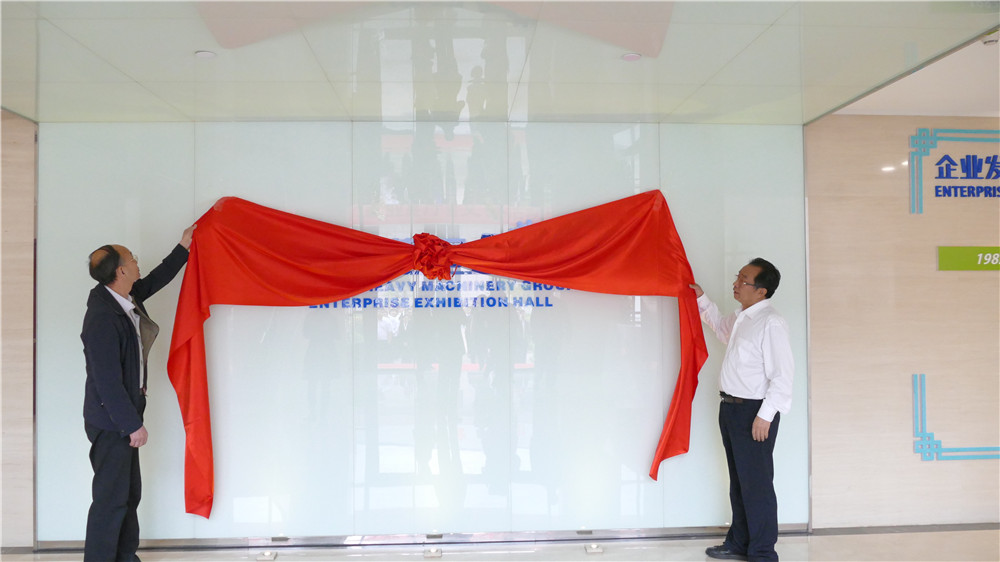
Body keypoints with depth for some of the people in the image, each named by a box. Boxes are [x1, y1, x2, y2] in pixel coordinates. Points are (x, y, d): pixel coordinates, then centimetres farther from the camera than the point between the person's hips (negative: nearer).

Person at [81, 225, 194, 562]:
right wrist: (133, 425, -19)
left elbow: (155, 281, 24)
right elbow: (107, 381, -24)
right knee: (111, 497, 0)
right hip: (111, 423, -10)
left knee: (129, 493, 19)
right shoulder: (103, 318, -25)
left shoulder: (126, 298, 2)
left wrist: (183, 248, 29)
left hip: (123, 417, 10)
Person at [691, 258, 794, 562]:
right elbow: (720, 325, 37)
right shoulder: (740, 318, 12)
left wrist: (765, 415, -22)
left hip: (754, 412, -10)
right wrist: (701, 298, 29)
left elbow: (782, 374, -21)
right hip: (731, 408, 10)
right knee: (738, 481, 19)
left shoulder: (771, 323, -18)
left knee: (756, 485, -2)